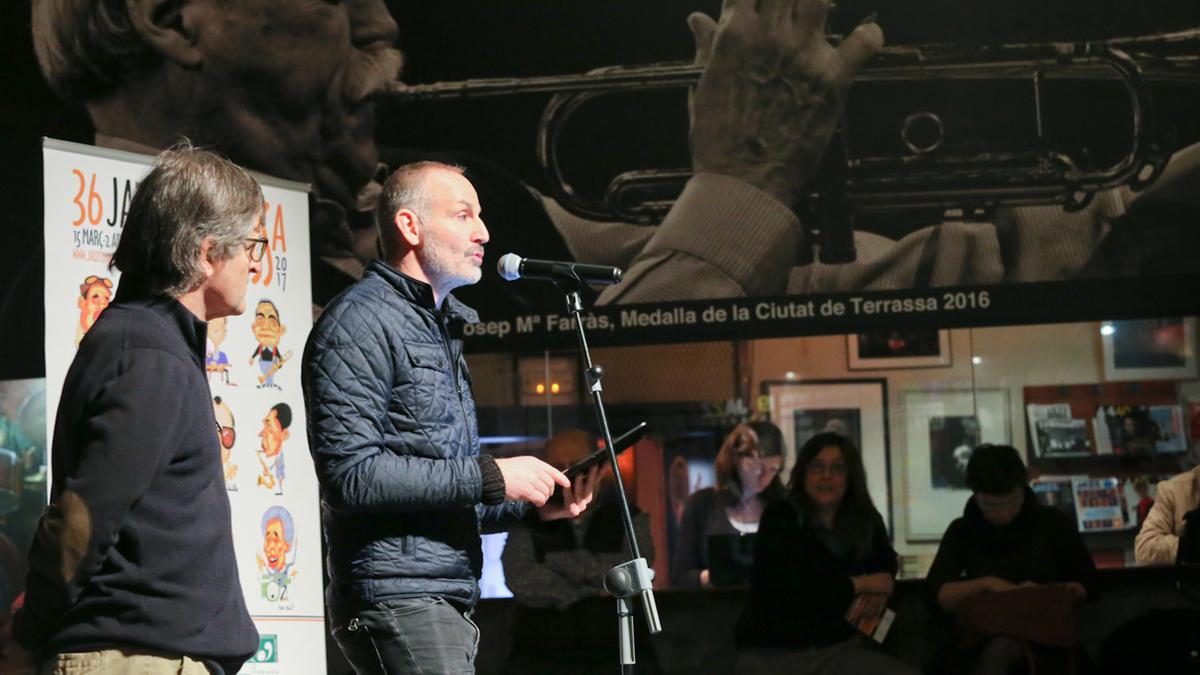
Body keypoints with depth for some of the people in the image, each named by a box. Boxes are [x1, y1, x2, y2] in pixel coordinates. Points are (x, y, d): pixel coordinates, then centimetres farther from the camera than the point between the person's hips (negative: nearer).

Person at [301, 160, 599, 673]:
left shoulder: (441, 328, 23)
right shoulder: (361, 323, -7)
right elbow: (351, 474, -18)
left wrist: (529, 505, 10)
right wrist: (490, 477, -16)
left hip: (445, 601, 10)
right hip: (396, 597, -9)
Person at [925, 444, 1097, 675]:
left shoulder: (1054, 523, 6)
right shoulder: (962, 531, 11)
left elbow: (1088, 585, 7)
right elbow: (937, 594, 1)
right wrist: (986, 584, -15)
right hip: (982, 637, 1)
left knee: (1000, 650, -36)